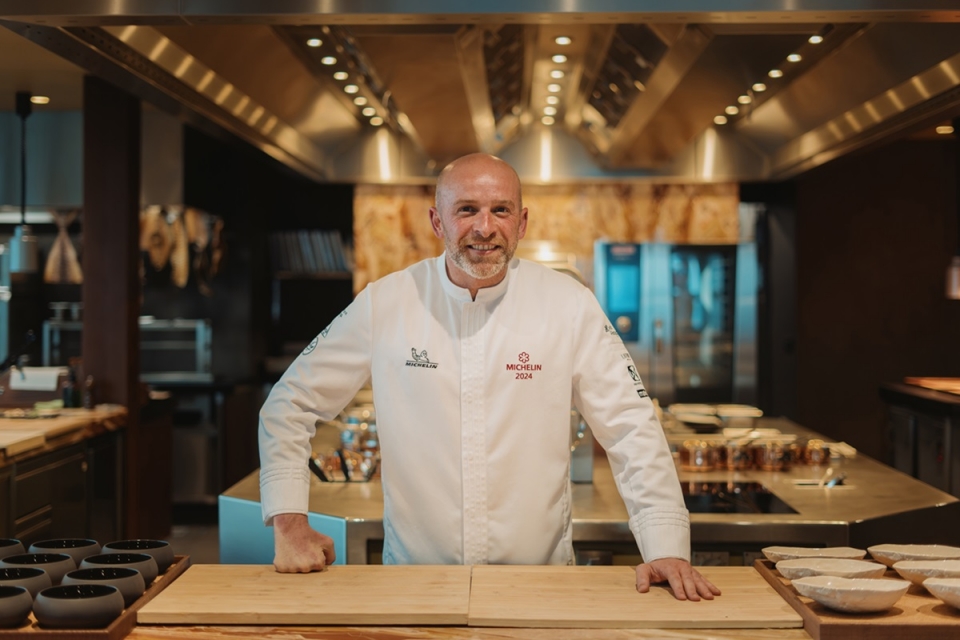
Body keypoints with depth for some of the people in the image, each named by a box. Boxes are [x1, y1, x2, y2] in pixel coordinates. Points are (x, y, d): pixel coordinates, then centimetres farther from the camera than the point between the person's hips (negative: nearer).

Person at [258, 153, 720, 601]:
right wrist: (290, 523, -3)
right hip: (414, 583, 0)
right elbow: (290, 404, 7)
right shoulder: (383, 305, -1)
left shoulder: (569, 305, -2)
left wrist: (667, 549, -12)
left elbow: (630, 429, -2)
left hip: (540, 581, 0)